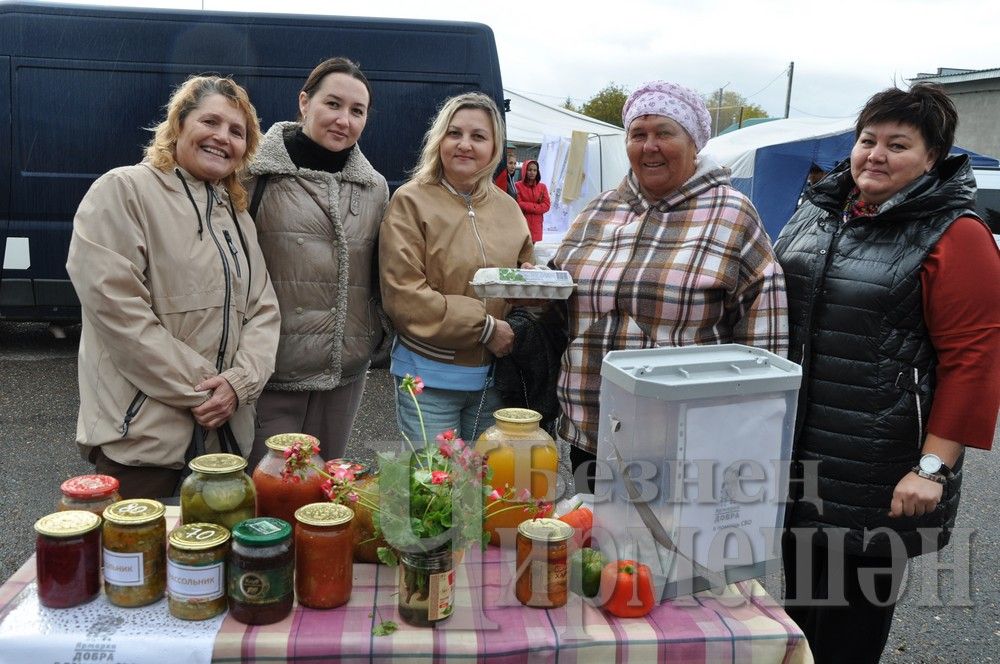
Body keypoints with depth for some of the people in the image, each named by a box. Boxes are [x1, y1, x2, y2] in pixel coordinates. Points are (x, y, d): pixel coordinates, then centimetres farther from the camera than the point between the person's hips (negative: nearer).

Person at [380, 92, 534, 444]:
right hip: (429, 376, -4)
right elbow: (403, 296, -15)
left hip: (492, 377, 5)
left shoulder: (508, 208, 8)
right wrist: (484, 327, -17)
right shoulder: (412, 201, -7)